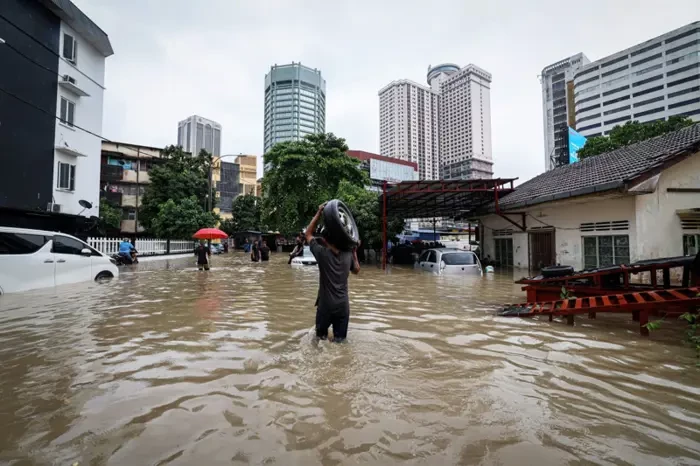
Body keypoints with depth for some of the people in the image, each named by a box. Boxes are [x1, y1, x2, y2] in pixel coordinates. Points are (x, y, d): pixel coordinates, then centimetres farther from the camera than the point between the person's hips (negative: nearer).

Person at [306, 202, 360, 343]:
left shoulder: (322, 253, -13)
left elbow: (309, 234, 1)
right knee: (340, 339, 11)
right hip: (343, 304, 3)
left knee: (321, 335, 18)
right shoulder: (348, 255, -3)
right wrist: (355, 252, 17)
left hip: (326, 304, -2)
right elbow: (356, 270, 16)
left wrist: (319, 213, 0)